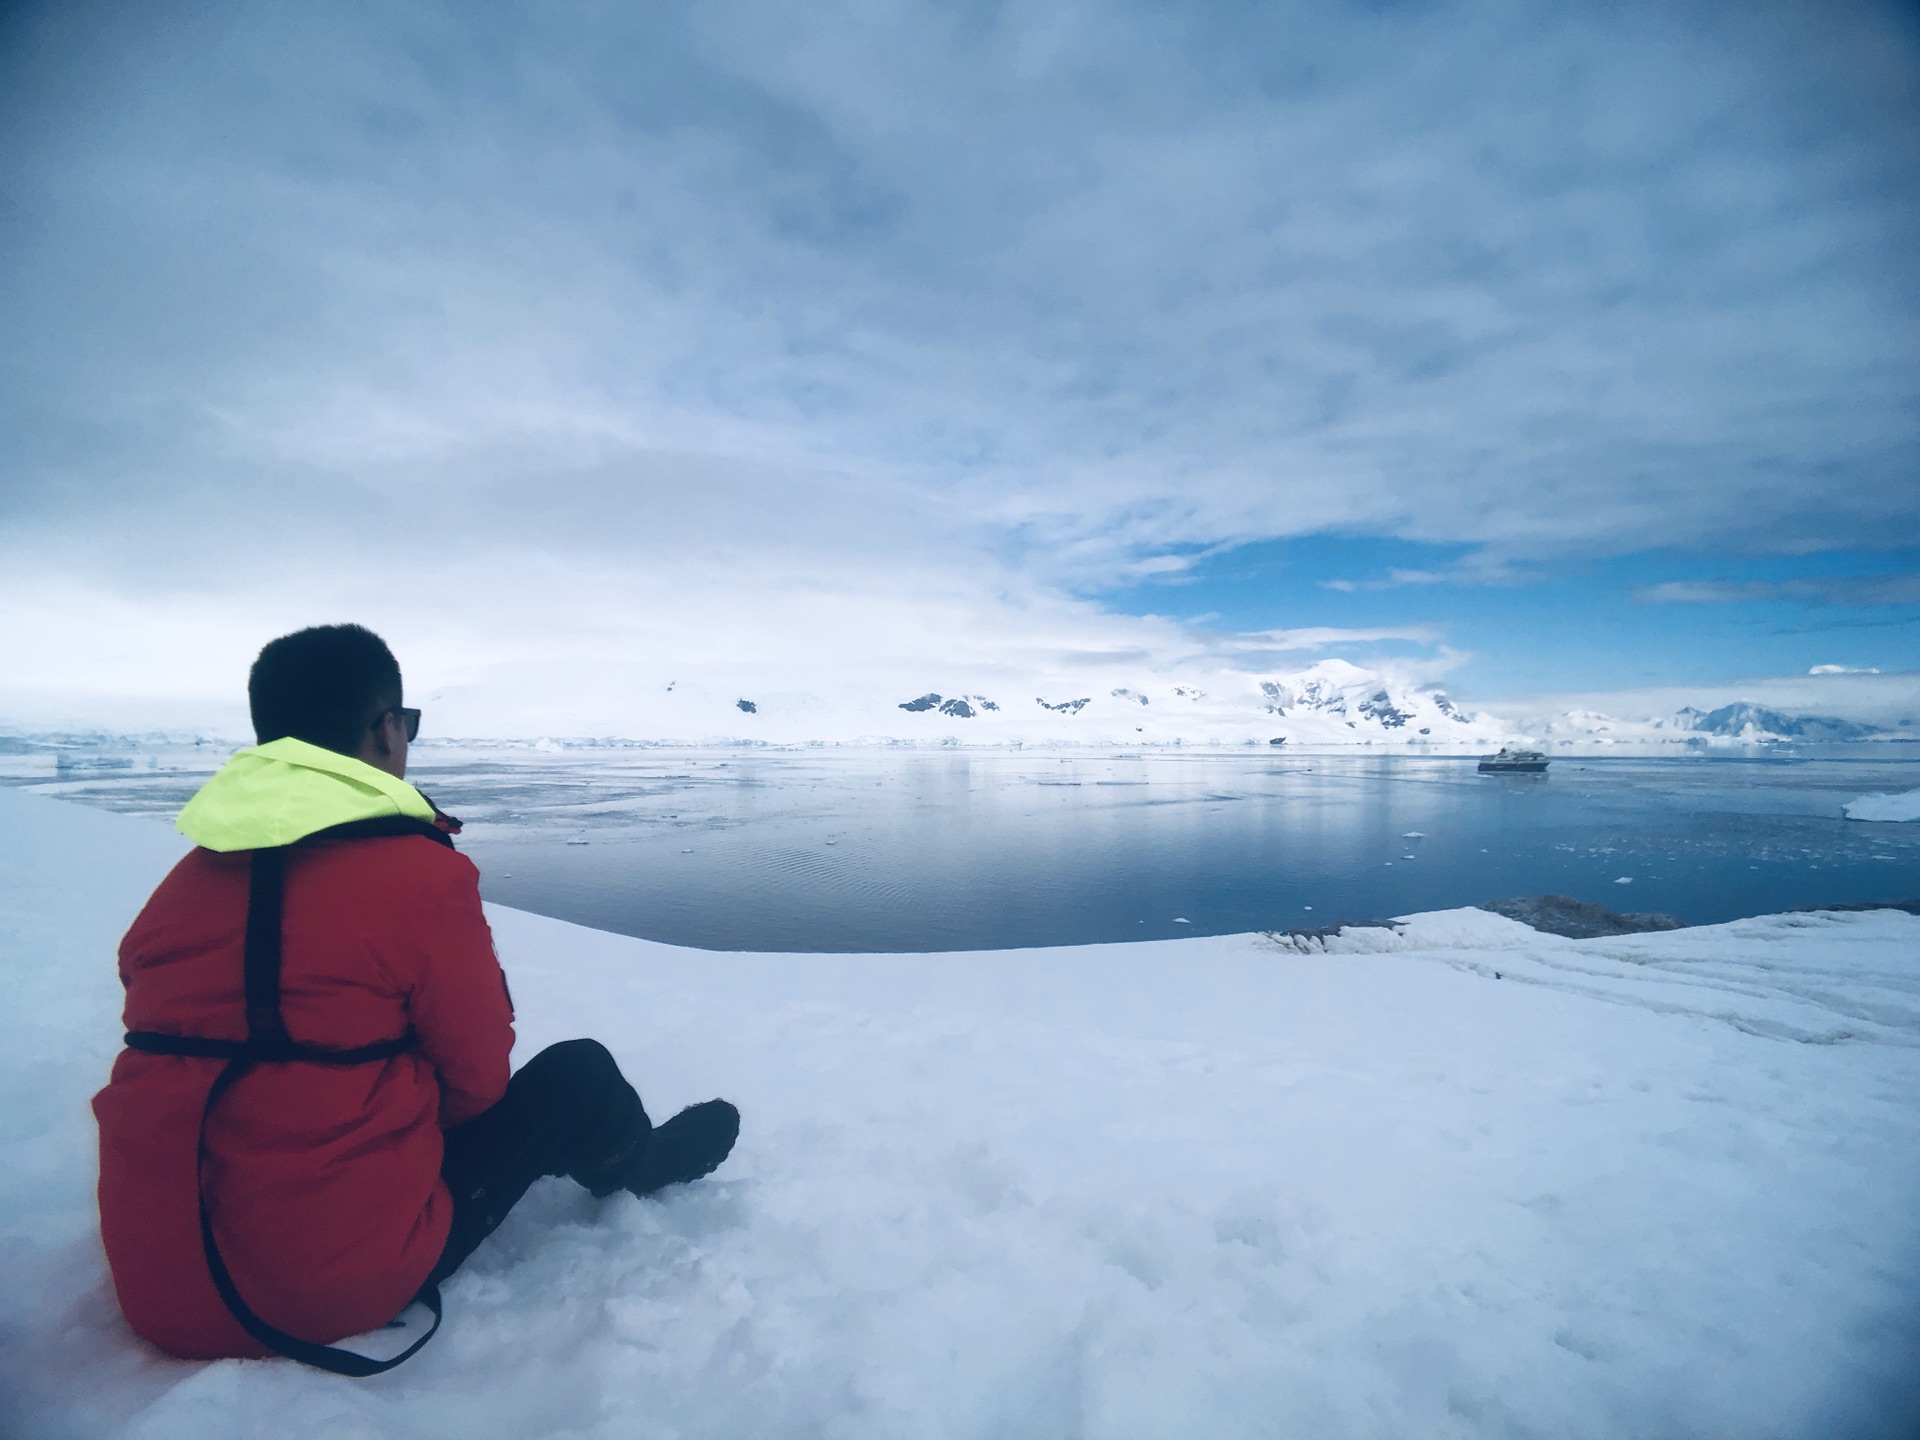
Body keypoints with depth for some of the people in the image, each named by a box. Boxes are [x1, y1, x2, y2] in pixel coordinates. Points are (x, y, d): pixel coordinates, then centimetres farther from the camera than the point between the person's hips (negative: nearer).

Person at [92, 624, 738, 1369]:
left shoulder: (184, 879, 2)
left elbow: (187, 1044, 13)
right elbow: (475, 1079, -10)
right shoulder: (419, 873, -19)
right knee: (578, 1073, 9)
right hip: (337, 1286, -7)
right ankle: (643, 1167, 39)